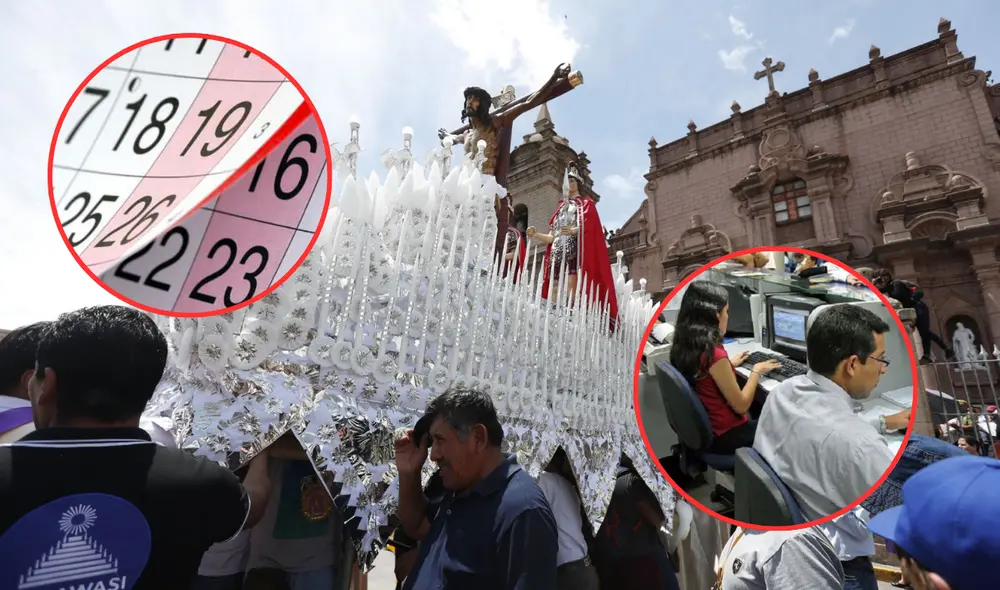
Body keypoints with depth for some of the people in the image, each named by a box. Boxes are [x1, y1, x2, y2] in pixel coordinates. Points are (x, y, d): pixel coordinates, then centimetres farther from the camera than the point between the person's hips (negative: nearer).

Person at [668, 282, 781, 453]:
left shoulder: (683, 345, -6)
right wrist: (757, 371, -5)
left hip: (701, 428, 7)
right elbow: (741, 405, -17)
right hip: (723, 436, -7)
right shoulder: (714, 353, -29)